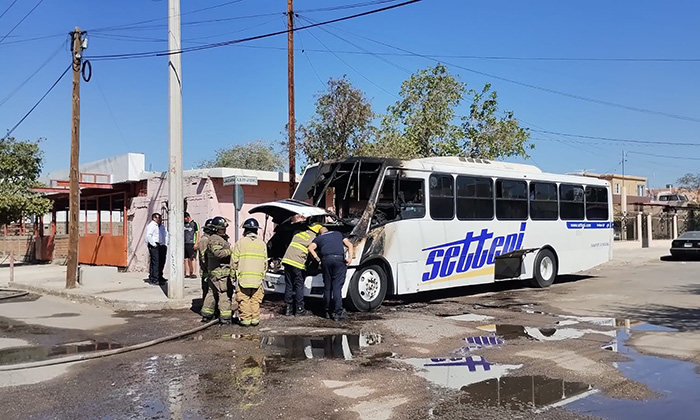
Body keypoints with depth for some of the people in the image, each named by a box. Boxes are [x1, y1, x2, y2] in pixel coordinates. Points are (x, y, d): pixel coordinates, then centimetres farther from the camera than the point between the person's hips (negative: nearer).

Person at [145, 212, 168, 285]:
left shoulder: (162, 226, 20)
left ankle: (159, 277, 24)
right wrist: (153, 244, -20)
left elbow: (166, 235, 30)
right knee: (156, 263, -12)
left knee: (161, 262, 12)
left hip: (162, 246, 9)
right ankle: (155, 279, -11)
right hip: (155, 247, -9)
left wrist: (166, 244, 19)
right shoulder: (151, 226, -8)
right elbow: (148, 235, -20)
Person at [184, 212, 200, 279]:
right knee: (186, 259, 5)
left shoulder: (194, 223, -2)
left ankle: (193, 273, -5)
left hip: (191, 244, -6)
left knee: (192, 258, -8)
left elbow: (197, 234, -4)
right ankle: (187, 273, 9)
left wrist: (196, 244, -11)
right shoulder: (184, 224, 16)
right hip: (184, 243, 6)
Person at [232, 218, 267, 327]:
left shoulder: (240, 243, -3)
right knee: (255, 300, 9)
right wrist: (262, 274, 21)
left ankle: (245, 319, 4)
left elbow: (234, 261, -2)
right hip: (257, 278, 2)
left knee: (244, 300, 4)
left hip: (243, 277, -2)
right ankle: (255, 318, 10)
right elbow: (265, 262, 9)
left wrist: (234, 273, 12)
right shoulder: (262, 244, 5)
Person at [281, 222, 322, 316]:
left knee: (289, 285, 10)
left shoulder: (298, 234, 21)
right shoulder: (314, 239, 0)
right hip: (297, 263, -6)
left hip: (287, 259, 6)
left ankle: (289, 309, 14)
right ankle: (299, 309, 6)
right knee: (299, 286, 3)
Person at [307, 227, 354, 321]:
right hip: (339, 259, 0)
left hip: (326, 260, 0)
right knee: (337, 287, -1)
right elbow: (349, 244, 16)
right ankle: (338, 313, -5)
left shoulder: (319, 238, 25)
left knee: (327, 287, 11)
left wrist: (318, 259, 8)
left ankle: (328, 312, 15)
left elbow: (310, 248, 7)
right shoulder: (338, 234, 29)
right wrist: (350, 257, 4)